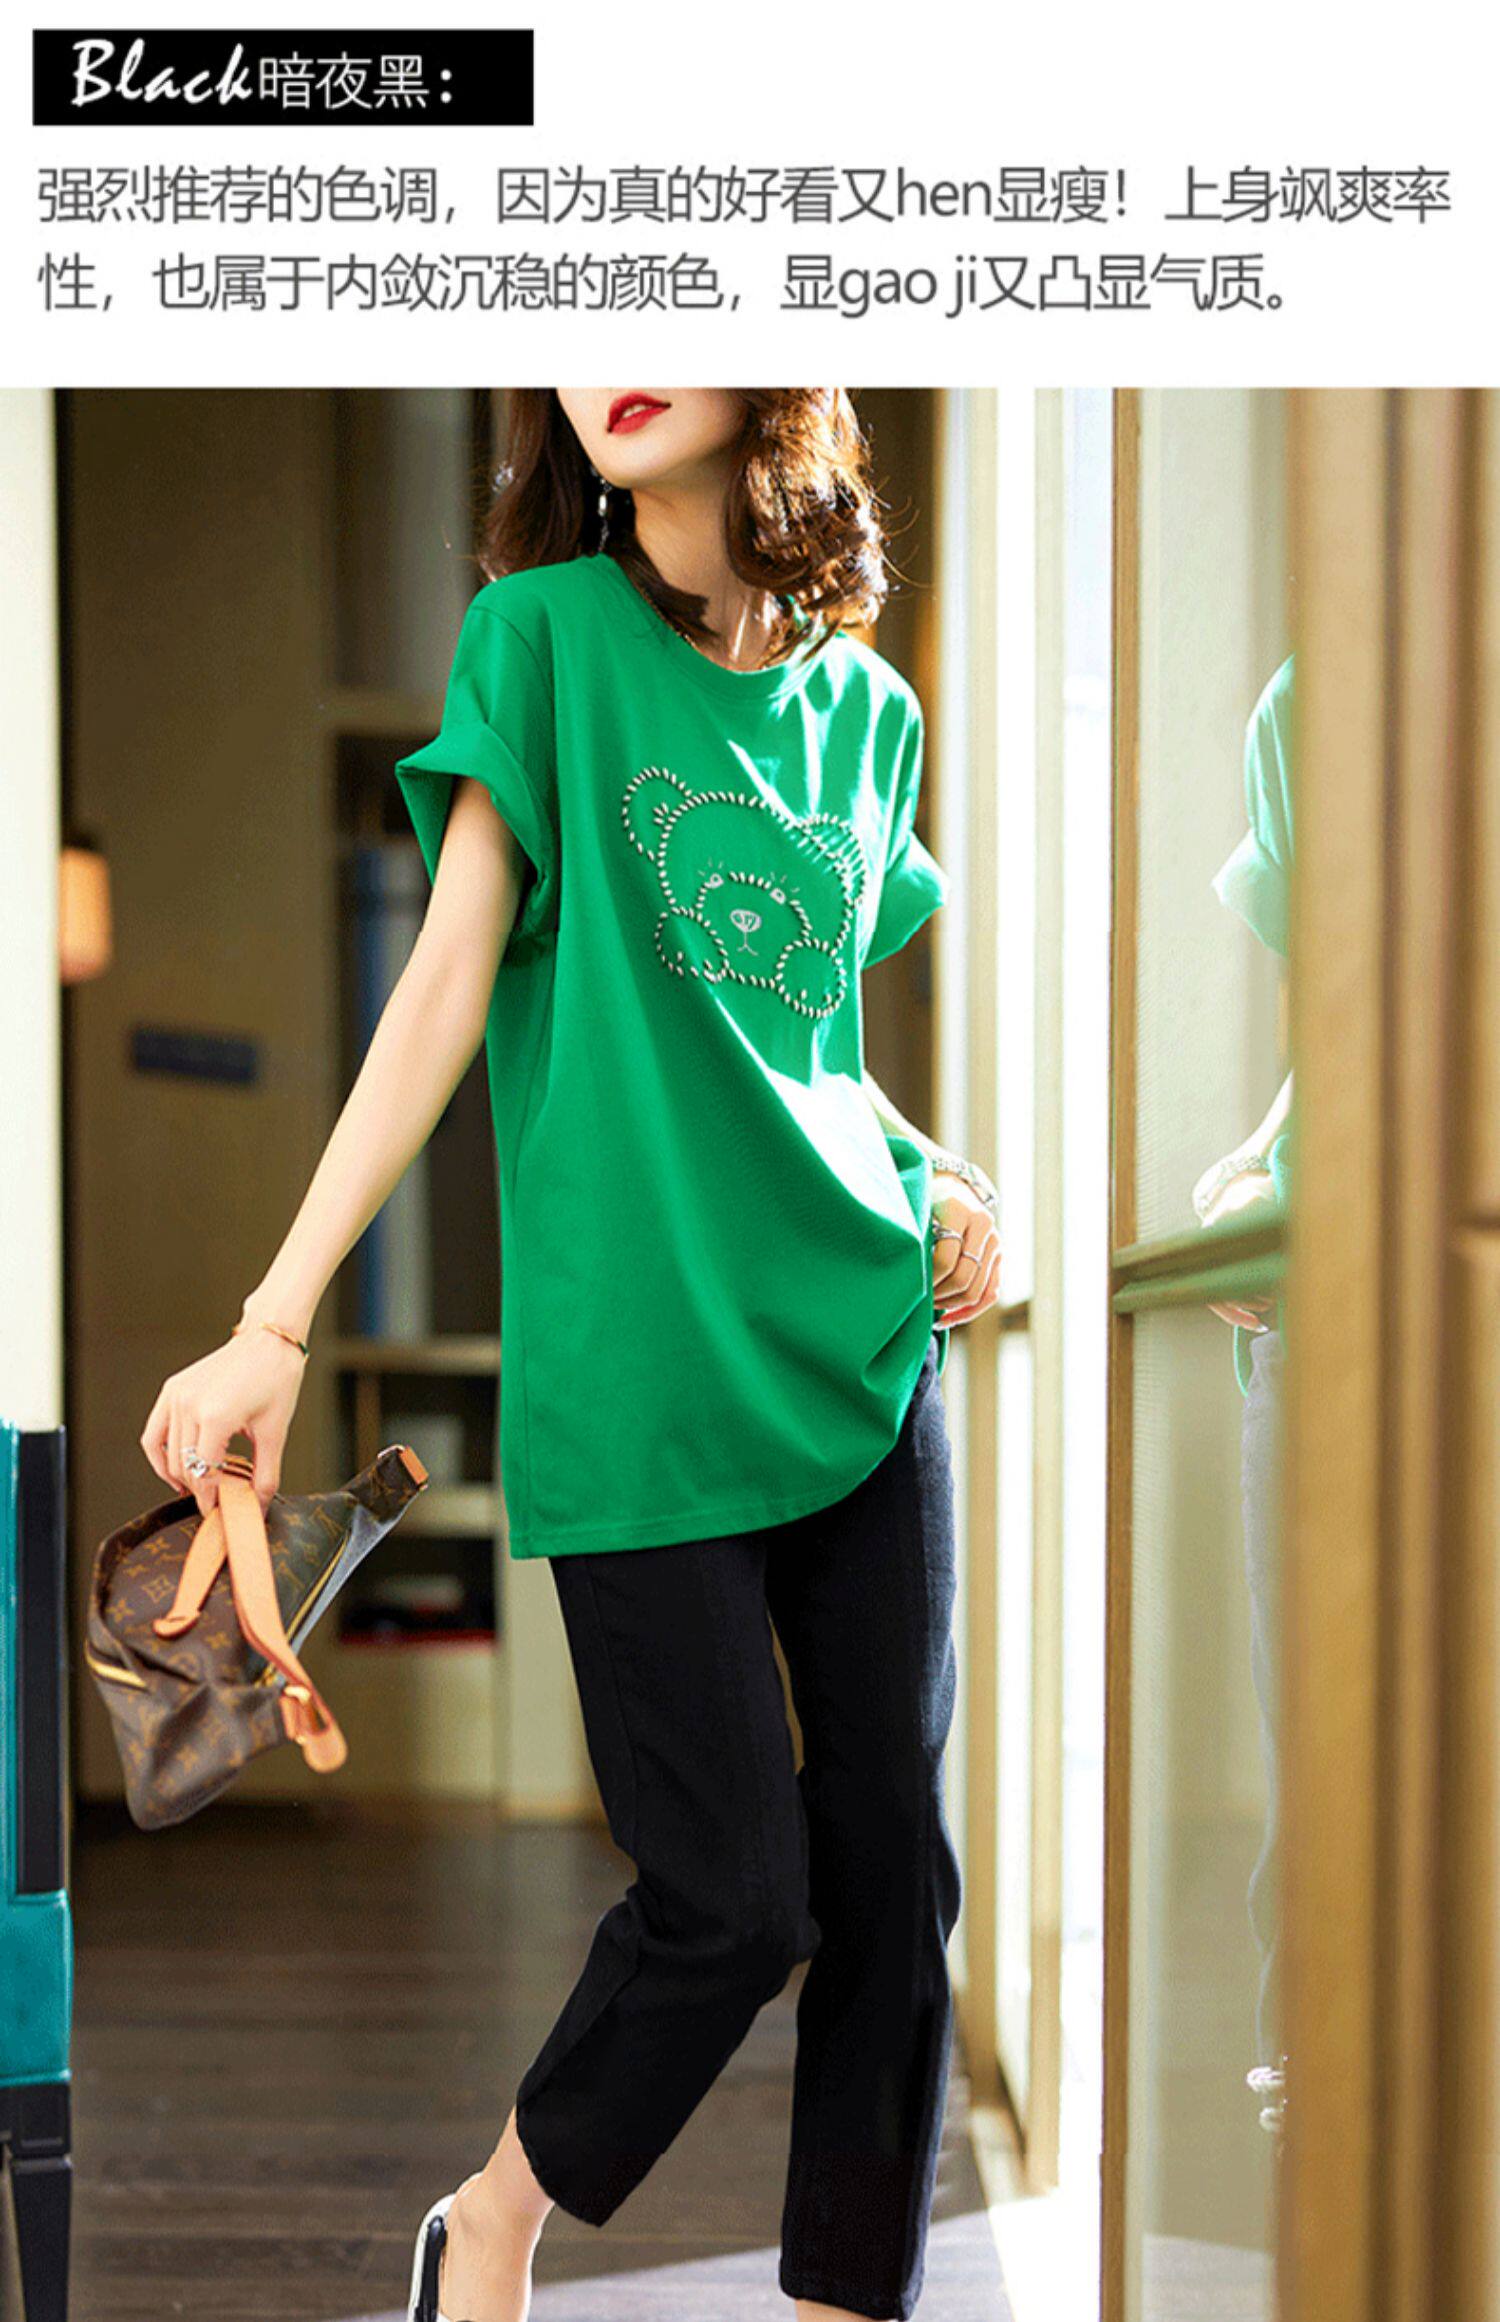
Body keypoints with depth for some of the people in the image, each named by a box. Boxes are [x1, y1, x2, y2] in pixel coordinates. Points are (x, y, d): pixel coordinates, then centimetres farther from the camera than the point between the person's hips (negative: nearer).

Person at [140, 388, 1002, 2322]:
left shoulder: (866, 709, 11)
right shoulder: (544, 636, -1)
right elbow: (450, 987, -6)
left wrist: (941, 1184, 3)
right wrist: (277, 1318, -13)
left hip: (867, 1347, 5)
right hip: (637, 1382, -5)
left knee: (893, 1871, 4)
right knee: (736, 1891, -4)